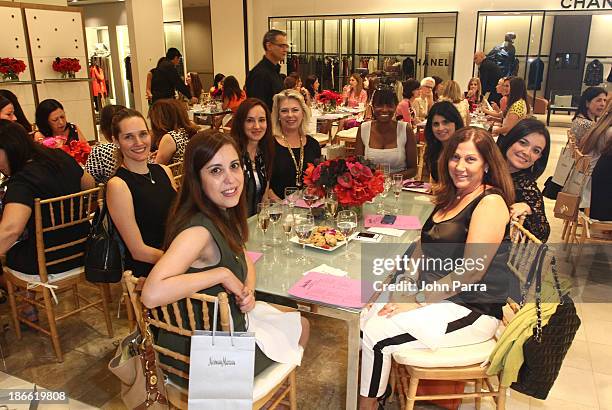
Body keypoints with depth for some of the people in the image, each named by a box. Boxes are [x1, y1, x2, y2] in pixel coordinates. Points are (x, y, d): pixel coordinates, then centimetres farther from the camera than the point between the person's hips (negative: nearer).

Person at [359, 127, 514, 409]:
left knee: (375, 334, -18)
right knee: (363, 317, -8)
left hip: (470, 311, -8)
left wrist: (417, 300, -19)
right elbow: (424, 246, 15)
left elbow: (472, 271, -22)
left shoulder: (491, 203, -14)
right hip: (432, 296, 8)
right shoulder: (450, 197, 13)